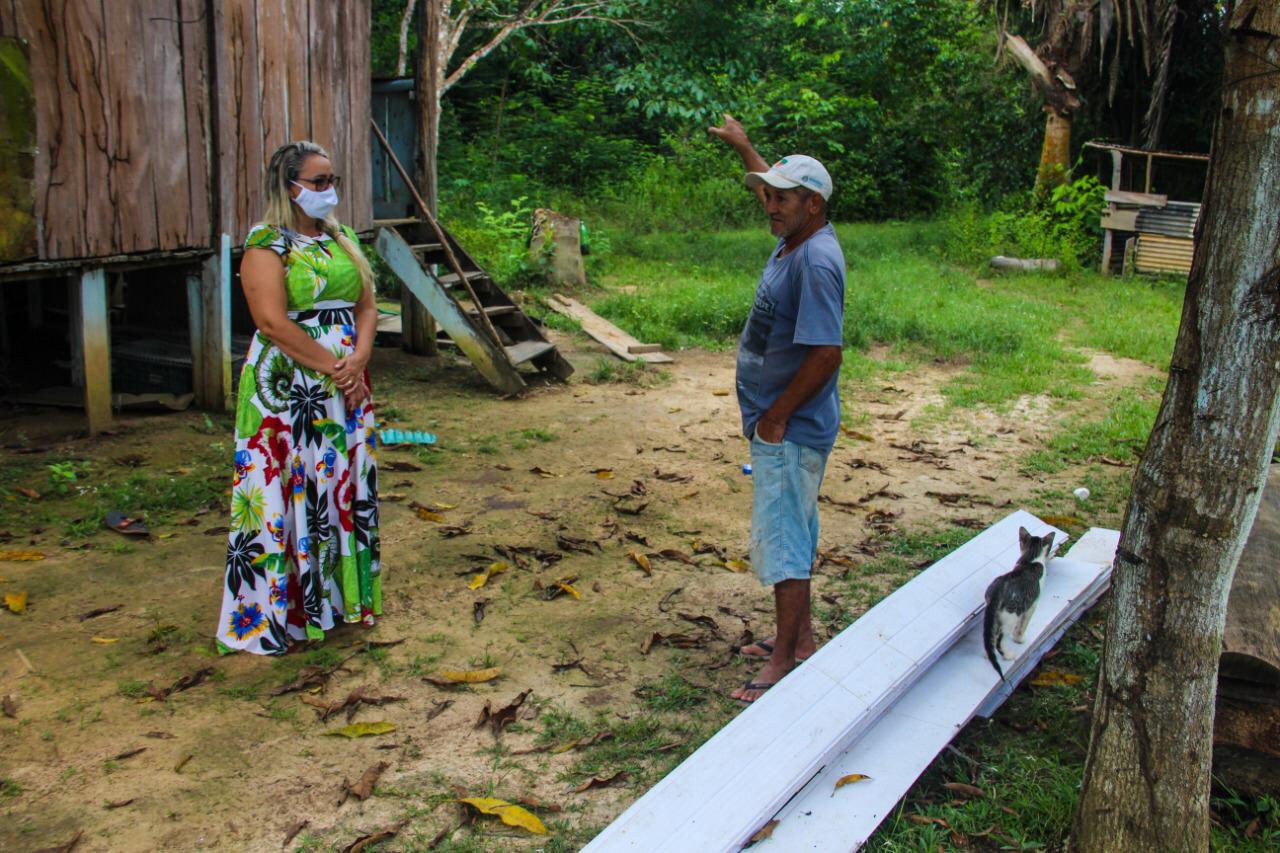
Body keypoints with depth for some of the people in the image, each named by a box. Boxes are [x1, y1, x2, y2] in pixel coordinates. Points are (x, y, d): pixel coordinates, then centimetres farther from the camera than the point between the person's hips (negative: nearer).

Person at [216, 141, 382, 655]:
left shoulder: (341, 239, 13)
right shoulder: (267, 245, -8)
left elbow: (366, 306, 11)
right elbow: (273, 322, -18)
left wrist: (358, 360, -7)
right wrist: (333, 366, -17)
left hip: (346, 386, 7)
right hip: (288, 390, -7)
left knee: (345, 490, 11)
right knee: (290, 493, -3)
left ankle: (340, 598, 24)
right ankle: (273, 614, 8)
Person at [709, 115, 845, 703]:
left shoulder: (816, 262, -23)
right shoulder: (794, 239, 6)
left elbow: (826, 353, -28)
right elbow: (777, 187, 31)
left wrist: (776, 416, -20)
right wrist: (743, 147, 40)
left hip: (791, 430, -10)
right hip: (784, 427, 10)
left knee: (782, 539, -3)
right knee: (794, 534, 19)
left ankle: (785, 663, 7)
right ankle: (799, 638, 33)